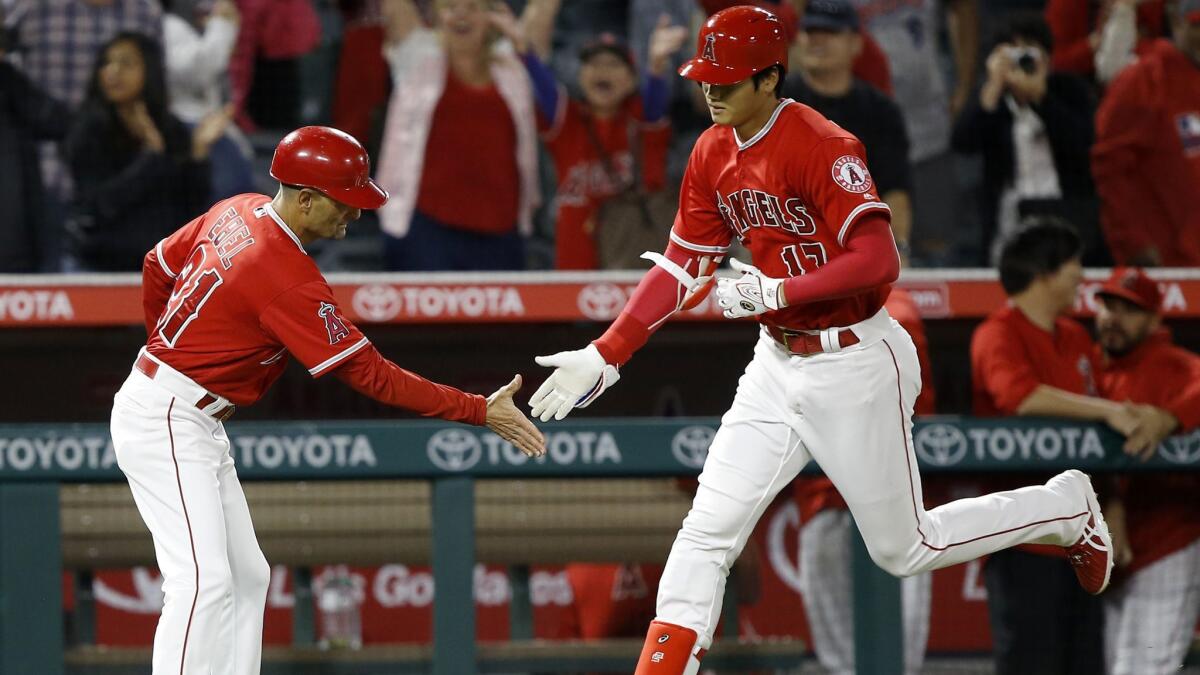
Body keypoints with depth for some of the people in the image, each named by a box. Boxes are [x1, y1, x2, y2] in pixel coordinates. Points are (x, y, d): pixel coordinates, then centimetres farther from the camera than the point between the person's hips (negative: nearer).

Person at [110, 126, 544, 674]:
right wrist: (479, 412, -20)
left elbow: (159, 265, 18)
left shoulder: (238, 212, 3)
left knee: (246, 576, 11)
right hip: (165, 424, -10)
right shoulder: (288, 279, -24)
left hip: (195, 424, 10)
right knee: (204, 582, -19)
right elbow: (370, 375, -23)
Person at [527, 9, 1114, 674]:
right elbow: (680, 266, 9)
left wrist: (777, 291, -34)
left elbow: (879, 261, -28)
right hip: (778, 364, 7)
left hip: (856, 366, -7)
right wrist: (604, 355, 1)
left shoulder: (823, 147, -20)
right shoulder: (714, 153, 3)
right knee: (707, 531, -4)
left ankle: (1067, 507, 26)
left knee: (902, 549, 6)